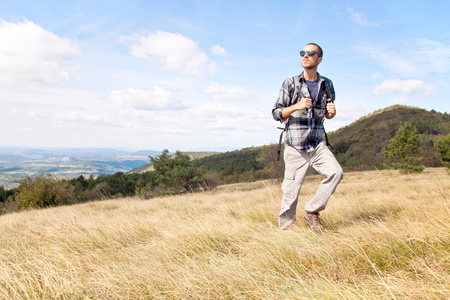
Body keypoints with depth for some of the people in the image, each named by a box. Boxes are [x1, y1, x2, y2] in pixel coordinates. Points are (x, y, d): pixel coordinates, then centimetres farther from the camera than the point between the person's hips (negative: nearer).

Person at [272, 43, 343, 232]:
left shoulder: (326, 85, 9)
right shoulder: (290, 83, 0)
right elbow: (276, 113, -3)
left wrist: (331, 112, -4)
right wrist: (297, 106, -19)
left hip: (317, 144, 3)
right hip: (295, 147, -3)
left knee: (336, 172, -19)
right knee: (291, 192, 0)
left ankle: (312, 211, 0)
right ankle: (285, 229, 19)